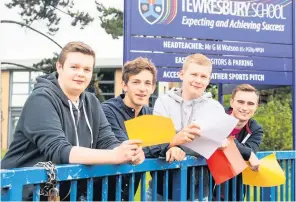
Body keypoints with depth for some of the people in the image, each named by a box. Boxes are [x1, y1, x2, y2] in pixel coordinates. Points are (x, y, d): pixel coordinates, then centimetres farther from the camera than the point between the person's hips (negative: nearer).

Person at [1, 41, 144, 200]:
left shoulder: (91, 102, 5)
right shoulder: (42, 99, -15)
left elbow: (108, 142, -2)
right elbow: (57, 150, -26)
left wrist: (130, 154, -24)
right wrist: (114, 156, -35)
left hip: (67, 192, 6)